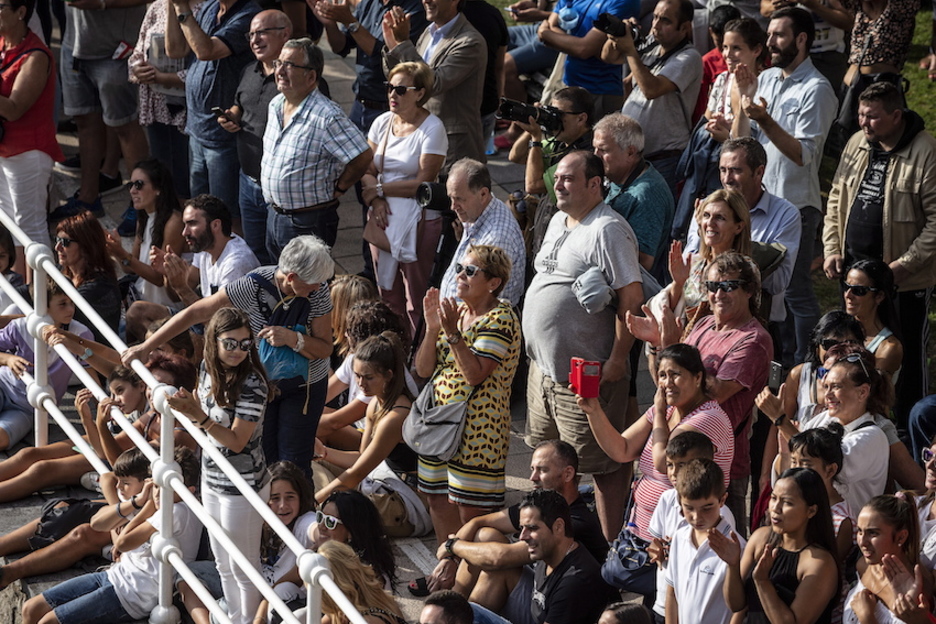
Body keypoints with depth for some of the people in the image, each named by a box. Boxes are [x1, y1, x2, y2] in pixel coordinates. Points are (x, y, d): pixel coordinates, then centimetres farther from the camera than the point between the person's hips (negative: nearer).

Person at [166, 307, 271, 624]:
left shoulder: (252, 384, -25)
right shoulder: (208, 369, -2)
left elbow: (236, 442, -26)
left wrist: (199, 416, -35)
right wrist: (186, 405, -1)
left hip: (242, 487, -8)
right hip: (212, 479, 8)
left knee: (243, 567, 5)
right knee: (223, 563, 21)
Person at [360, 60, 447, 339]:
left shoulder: (432, 128, -10)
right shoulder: (382, 123, 8)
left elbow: (423, 183, -14)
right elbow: (366, 170, 9)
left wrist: (379, 188, -8)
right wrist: (376, 199, -11)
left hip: (417, 221, -6)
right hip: (383, 218, 6)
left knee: (416, 301, -3)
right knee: (387, 296, 10)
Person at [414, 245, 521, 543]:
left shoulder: (500, 319, -12)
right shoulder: (456, 313, 12)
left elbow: (475, 373, -23)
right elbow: (423, 369, 7)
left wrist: (453, 332, -25)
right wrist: (432, 328, -6)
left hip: (477, 430, -8)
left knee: (471, 511, -5)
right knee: (439, 502, 12)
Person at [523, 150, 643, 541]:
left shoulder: (608, 230, -16)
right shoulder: (558, 222, 14)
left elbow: (631, 297, -20)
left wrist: (616, 361, -20)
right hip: (543, 367, 10)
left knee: (603, 464, -3)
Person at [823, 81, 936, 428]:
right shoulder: (857, 144, 6)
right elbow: (836, 200, 17)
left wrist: (904, 265, -21)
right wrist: (832, 250, 6)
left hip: (905, 281, -7)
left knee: (907, 360, 3)